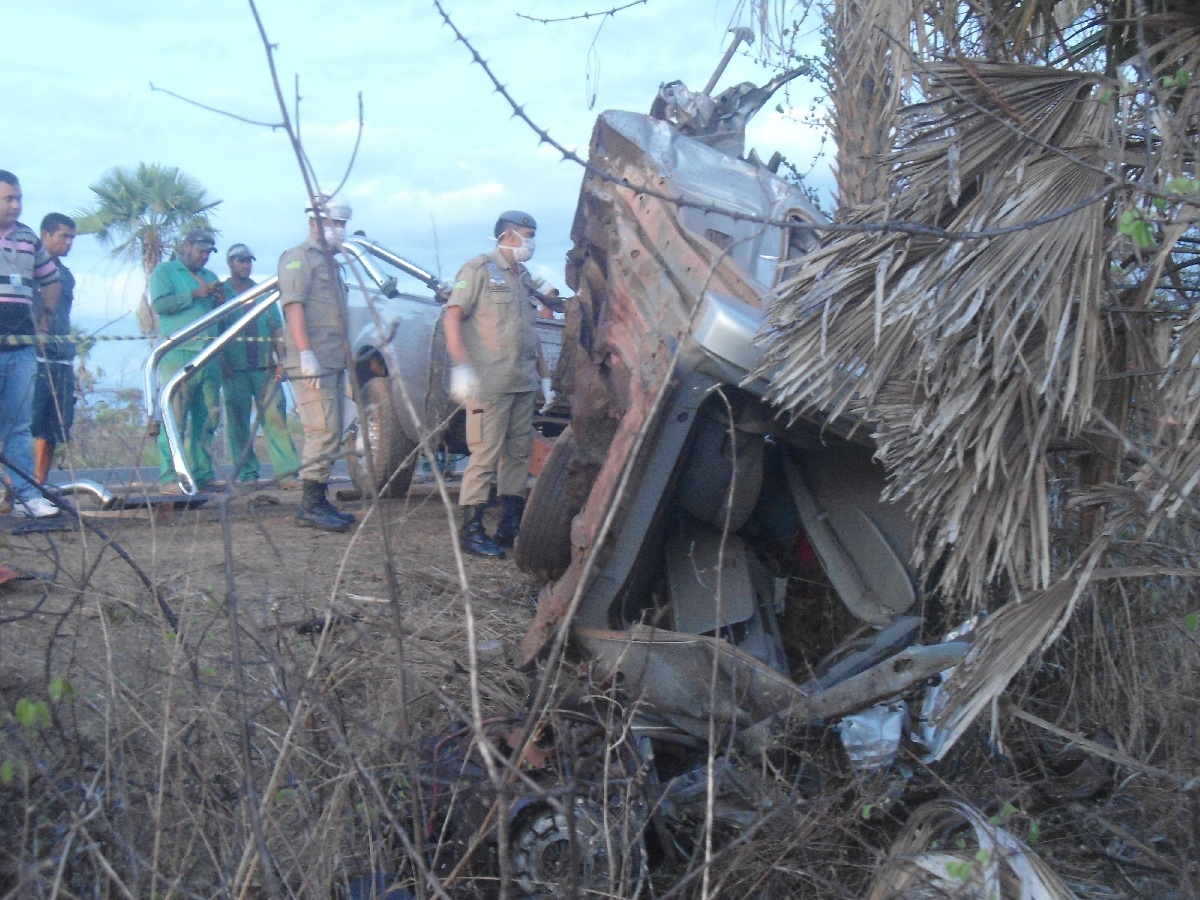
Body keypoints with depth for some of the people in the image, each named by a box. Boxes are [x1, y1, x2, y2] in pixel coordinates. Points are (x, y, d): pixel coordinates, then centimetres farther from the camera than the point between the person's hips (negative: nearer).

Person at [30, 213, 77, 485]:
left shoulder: (66, 275, 21)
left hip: (62, 360, 7)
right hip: (34, 358, -7)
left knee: (53, 430, 5)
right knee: (24, 424, -10)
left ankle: (39, 485, 9)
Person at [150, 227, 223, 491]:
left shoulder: (210, 277, 27)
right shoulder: (165, 270, 9)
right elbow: (159, 303, -7)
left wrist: (220, 298, 4)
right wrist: (195, 294, -9)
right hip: (178, 353, -6)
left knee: (207, 417, 2)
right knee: (175, 417, -10)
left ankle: (202, 473, 6)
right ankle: (170, 477, -11)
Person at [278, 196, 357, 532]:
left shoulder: (331, 264, 24)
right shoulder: (299, 257, -4)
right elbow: (294, 306, -15)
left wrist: (345, 362, 22)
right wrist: (306, 354, -23)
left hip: (333, 364, 10)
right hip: (312, 364, -10)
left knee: (329, 434, 10)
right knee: (324, 432, -13)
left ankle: (319, 502, 16)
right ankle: (310, 506, -10)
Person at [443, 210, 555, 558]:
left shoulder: (523, 278, 20)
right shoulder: (479, 269, -3)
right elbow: (452, 317, -11)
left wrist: (543, 375, 23)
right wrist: (461, 366, -21)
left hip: (523, 384, 8)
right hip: (489, 382, -8)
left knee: (519, 453, 8)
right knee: (485, 454, -8)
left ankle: (509, 528, 16)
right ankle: (471, 530, -2)